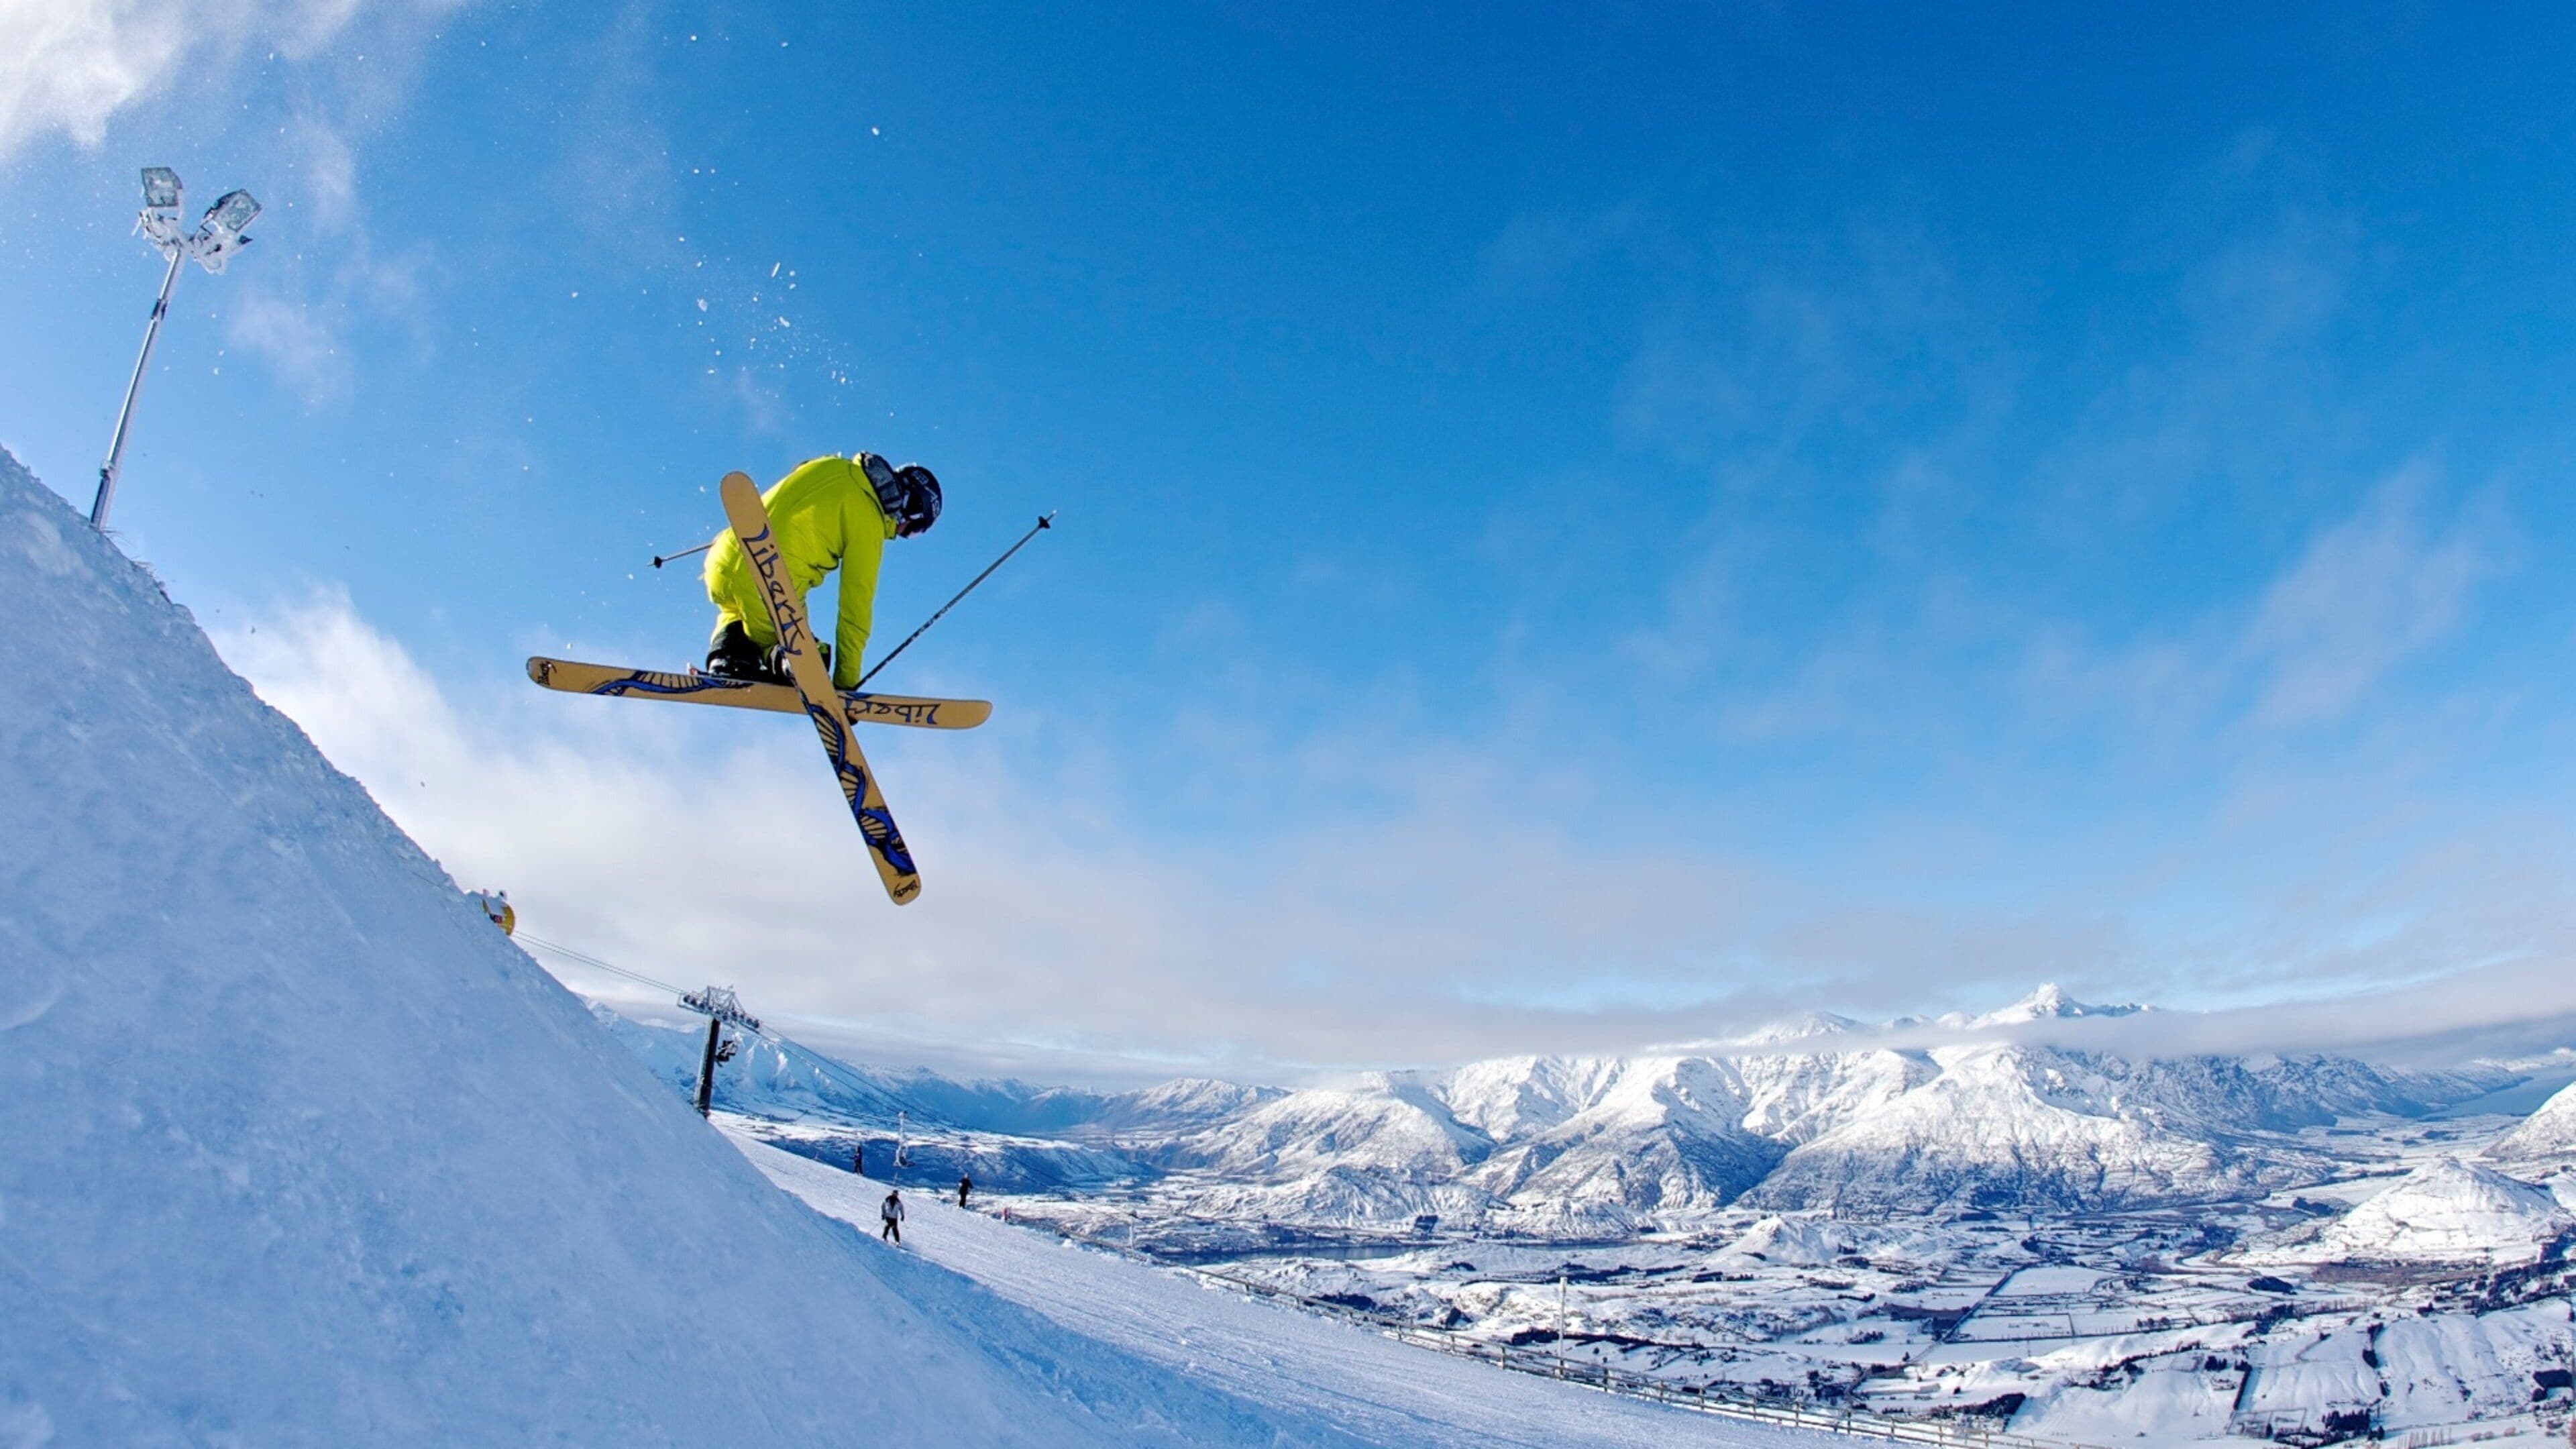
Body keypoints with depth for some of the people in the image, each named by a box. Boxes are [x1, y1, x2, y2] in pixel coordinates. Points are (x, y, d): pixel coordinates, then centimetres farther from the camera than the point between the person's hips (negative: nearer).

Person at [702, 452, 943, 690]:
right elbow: (857, 601, 1)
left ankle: (727, 656, 7)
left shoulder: (830, 467, 18)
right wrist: (846, 680, 6)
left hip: (720, 565, 6)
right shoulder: (869, 519, 0)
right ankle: (780, 658, -17)